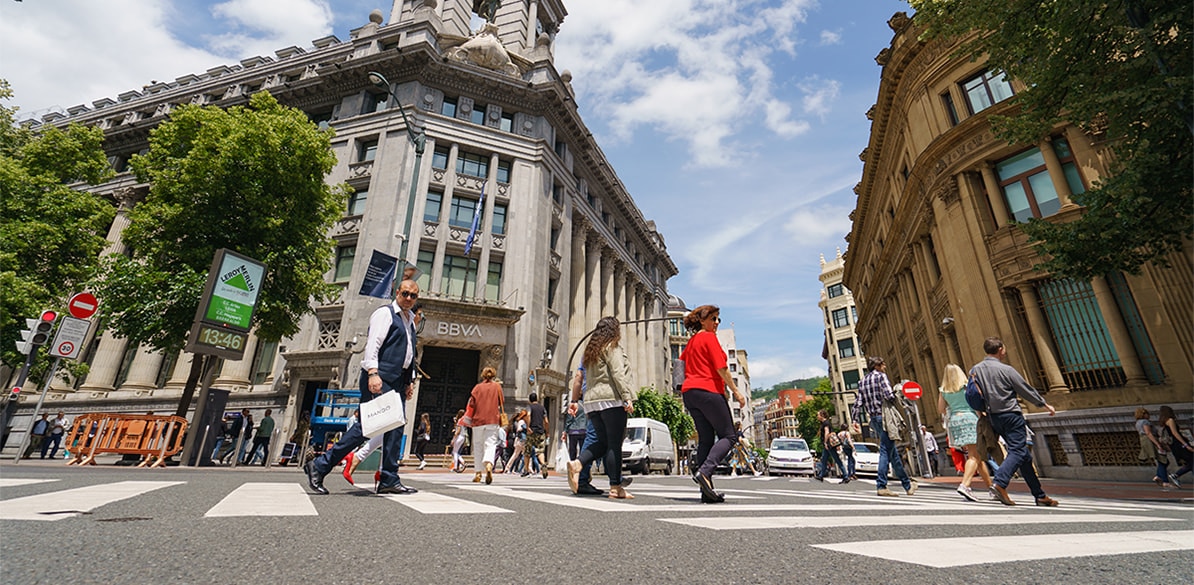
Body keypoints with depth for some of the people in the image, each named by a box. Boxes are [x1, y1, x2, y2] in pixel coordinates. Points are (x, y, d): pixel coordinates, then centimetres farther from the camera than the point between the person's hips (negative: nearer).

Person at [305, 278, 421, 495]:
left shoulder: (410, 321, 22)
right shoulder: (385, 313, -2)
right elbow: (372, 345, -13)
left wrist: (410, 381, 16)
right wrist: (372, 373, -24)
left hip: (398, 382, 8)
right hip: (379, 378, -8)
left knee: (395, 429, 4)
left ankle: (389, 481, 7)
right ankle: (321, 465, 4)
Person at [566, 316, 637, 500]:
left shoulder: (590, 350, 22)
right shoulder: (612, 347, -1)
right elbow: (618, 373, -13)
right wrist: (627, 397, -17)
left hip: (592, 401, 7)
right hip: (611, 398, -7)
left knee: (603, 442, 11)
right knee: (615, 444, -3)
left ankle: (577, 464, -8)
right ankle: (615, 487, 0)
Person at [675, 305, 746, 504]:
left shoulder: (691, 341, 20)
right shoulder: (709, 337, -5)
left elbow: (681, 366, 24)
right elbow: (721, 368, -11)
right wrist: (736, 392, -7)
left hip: (689, 392, 8)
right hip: (709, 391, -8)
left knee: (706, 439, 8)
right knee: (728, 435, 1)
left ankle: (707, 492, 5)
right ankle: (704, 471, -17)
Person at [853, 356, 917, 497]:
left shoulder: (862, 381, 16)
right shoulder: (881, 376, -5)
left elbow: (858, 403, 10)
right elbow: (889, 395, -18)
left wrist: (856, 420, 10)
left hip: (874, 419, 7)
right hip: (884, 416, -7)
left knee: (893, 453, 14)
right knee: (886, 451, -3)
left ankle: (907, 484, 19)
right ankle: (881, 485, 1)